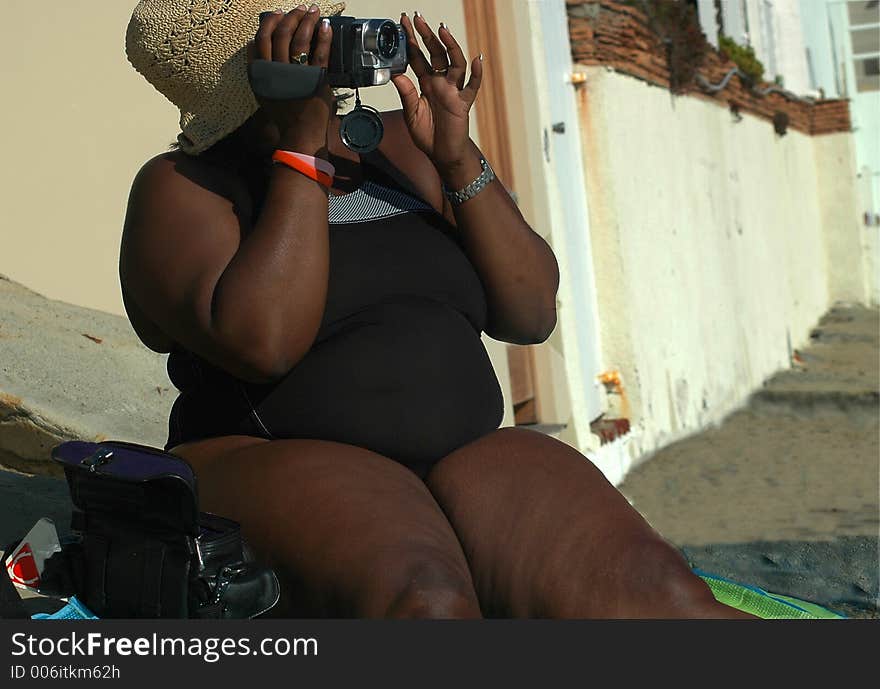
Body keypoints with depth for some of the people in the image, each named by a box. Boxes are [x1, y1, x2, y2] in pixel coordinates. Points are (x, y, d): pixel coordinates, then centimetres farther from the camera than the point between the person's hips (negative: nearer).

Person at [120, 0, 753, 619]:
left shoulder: (400, 148, 15)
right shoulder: (180, 188, 2)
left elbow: (533, 314, 7)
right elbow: (261, 341, -19)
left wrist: (457, 156, -4)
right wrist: (302, 143, -12)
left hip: (467, 462, 4)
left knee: (645, 593, -24)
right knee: (423, 601, -37)